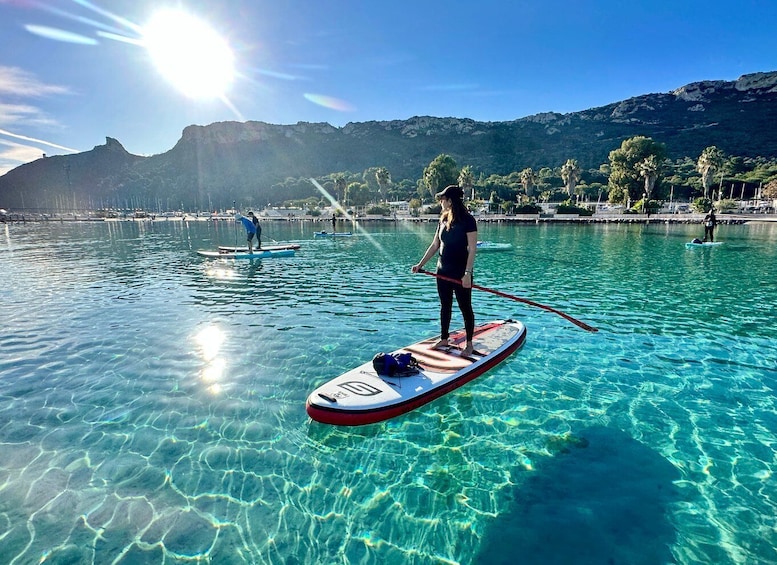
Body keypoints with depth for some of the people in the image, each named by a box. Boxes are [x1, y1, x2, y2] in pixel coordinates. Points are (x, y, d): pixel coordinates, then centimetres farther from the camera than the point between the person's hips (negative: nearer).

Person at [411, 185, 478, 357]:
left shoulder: (467, 220, -12)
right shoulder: (443, 220, 8)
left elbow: (472, 249, -15)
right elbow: (434, 245, 13)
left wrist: (467, 273, -21)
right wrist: (421, 264, 9)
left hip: (461, 273, -7)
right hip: (443, 271, 7)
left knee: (465, 307, 4)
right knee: (445, 306, 15)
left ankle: (469, 344, 14)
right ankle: (444, 339, 28)